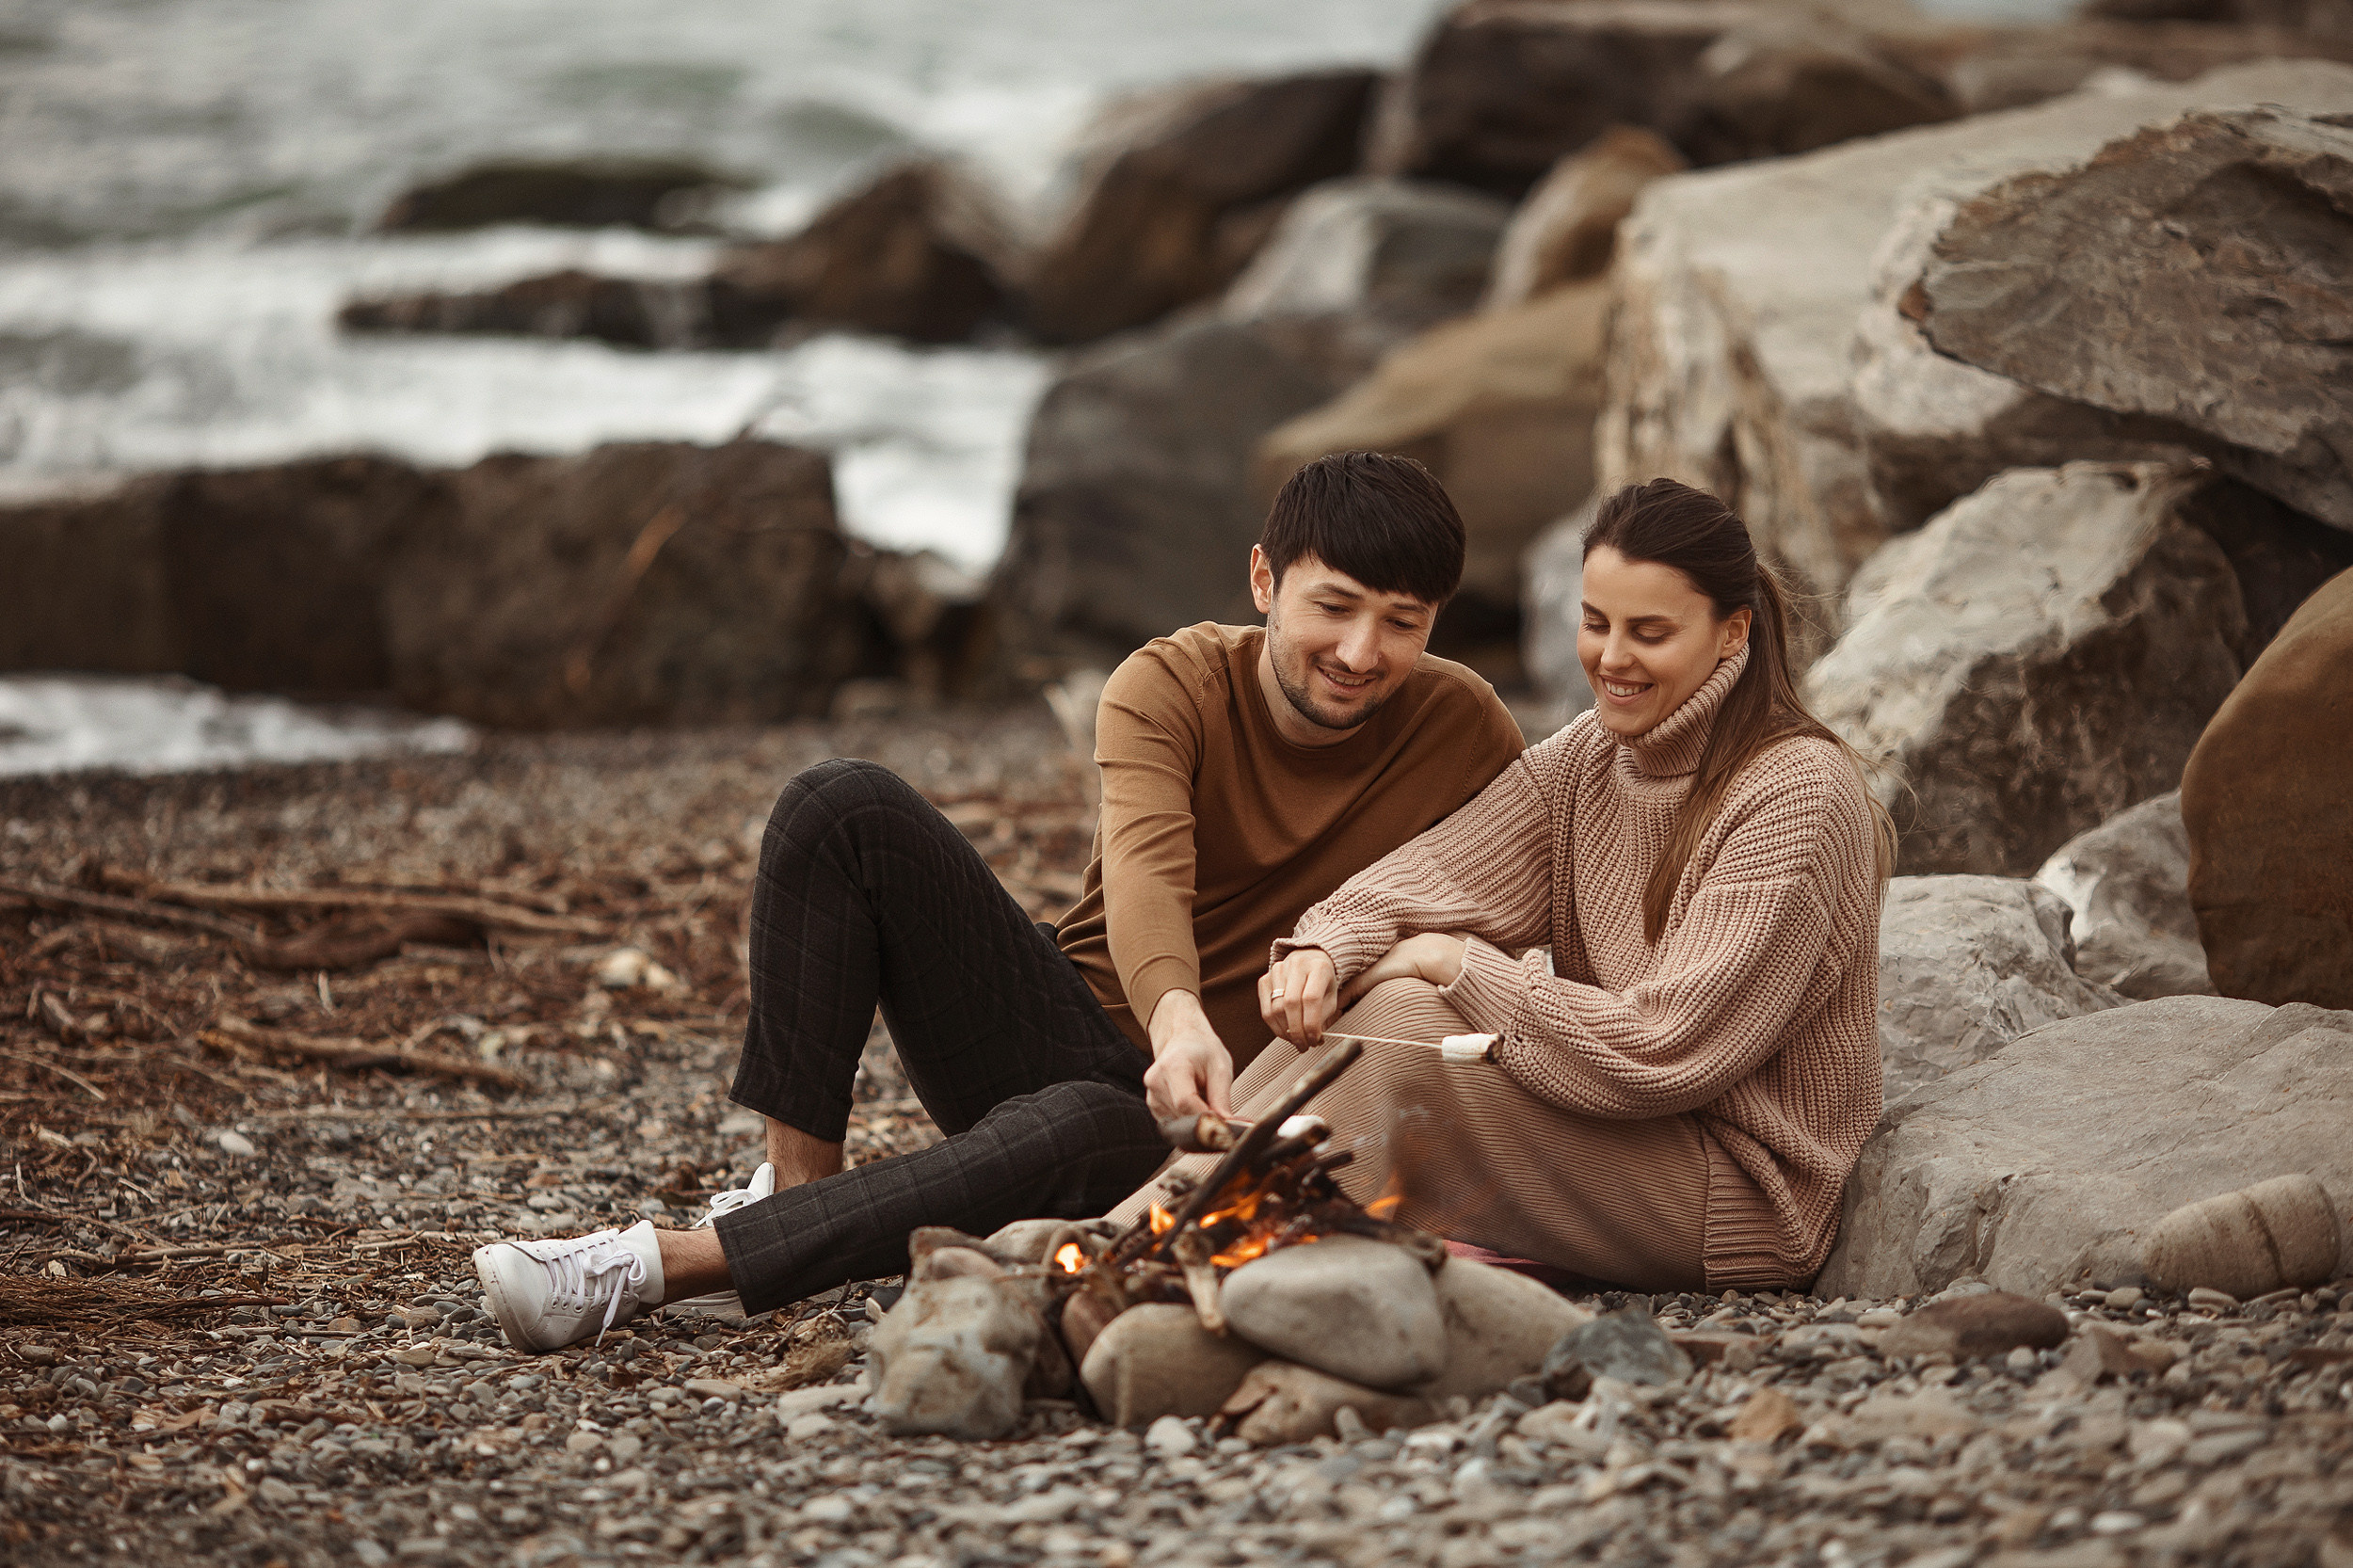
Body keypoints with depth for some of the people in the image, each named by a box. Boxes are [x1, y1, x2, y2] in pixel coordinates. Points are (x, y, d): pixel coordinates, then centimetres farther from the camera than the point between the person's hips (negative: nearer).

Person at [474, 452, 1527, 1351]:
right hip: (1059, 1030, 2)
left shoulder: (1463, 734, -4)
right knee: (842, 808, -20)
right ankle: (797, 1185, -19)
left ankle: (650, 1269, -39)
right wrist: (1178, 1015, -49)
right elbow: (1146, 867, -26)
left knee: (1076, 1129, -41)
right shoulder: (1173, 686, -7)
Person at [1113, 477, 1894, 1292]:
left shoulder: (1798, 795, -17)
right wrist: (1327, 950, -25)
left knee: (1401, 1029, -22)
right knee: (1349, 1009, -10)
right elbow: (1438, 875, -3)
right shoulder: (1591, 755, 8)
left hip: (1742, 1188, -7)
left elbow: (1667, 1052, -22)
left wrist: (1454, 964, -17)